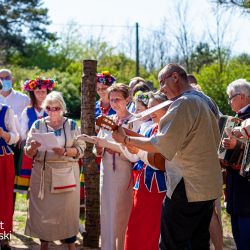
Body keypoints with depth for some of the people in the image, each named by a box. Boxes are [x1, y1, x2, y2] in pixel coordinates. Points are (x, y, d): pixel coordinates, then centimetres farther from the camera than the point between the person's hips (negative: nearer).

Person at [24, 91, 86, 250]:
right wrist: (33, 148, -18)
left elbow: (81, 149, -2)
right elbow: (28, 152, 4)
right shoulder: (38, 125, 5)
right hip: (42, 173, 1)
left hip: (66, 174, -1)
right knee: (43, 208, 4)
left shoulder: (72, 125, 4)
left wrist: (65, 151, -19)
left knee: (67, 208, 1)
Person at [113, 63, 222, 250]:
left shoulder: (183, 103, -15)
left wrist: (126, 139, -9)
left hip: (187, 188, -9)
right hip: (210, 186, 9)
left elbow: (161, 145, -18)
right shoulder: (207, 101, 13)